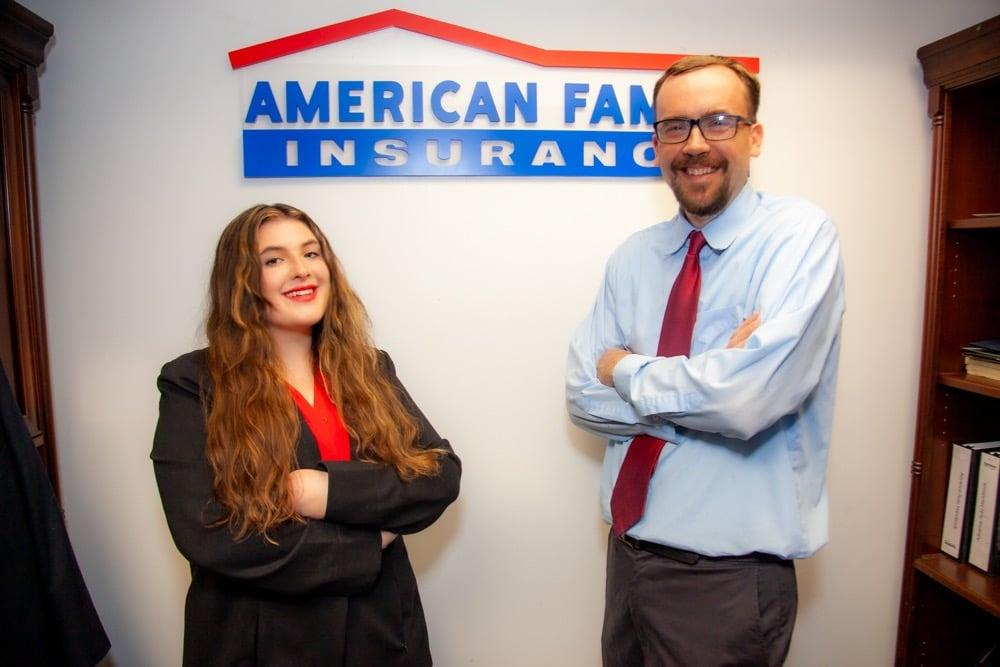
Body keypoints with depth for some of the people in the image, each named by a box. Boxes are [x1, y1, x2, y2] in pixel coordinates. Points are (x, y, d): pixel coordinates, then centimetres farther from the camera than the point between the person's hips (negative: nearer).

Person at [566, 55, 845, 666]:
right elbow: (585, 395, -5)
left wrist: (629, 372, -12)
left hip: (729, 573, -5)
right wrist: (707, 386, -18)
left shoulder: (799, 234, -13)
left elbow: (751, 397, -27)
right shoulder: (635, 256, 2)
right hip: (630, 548, 5)